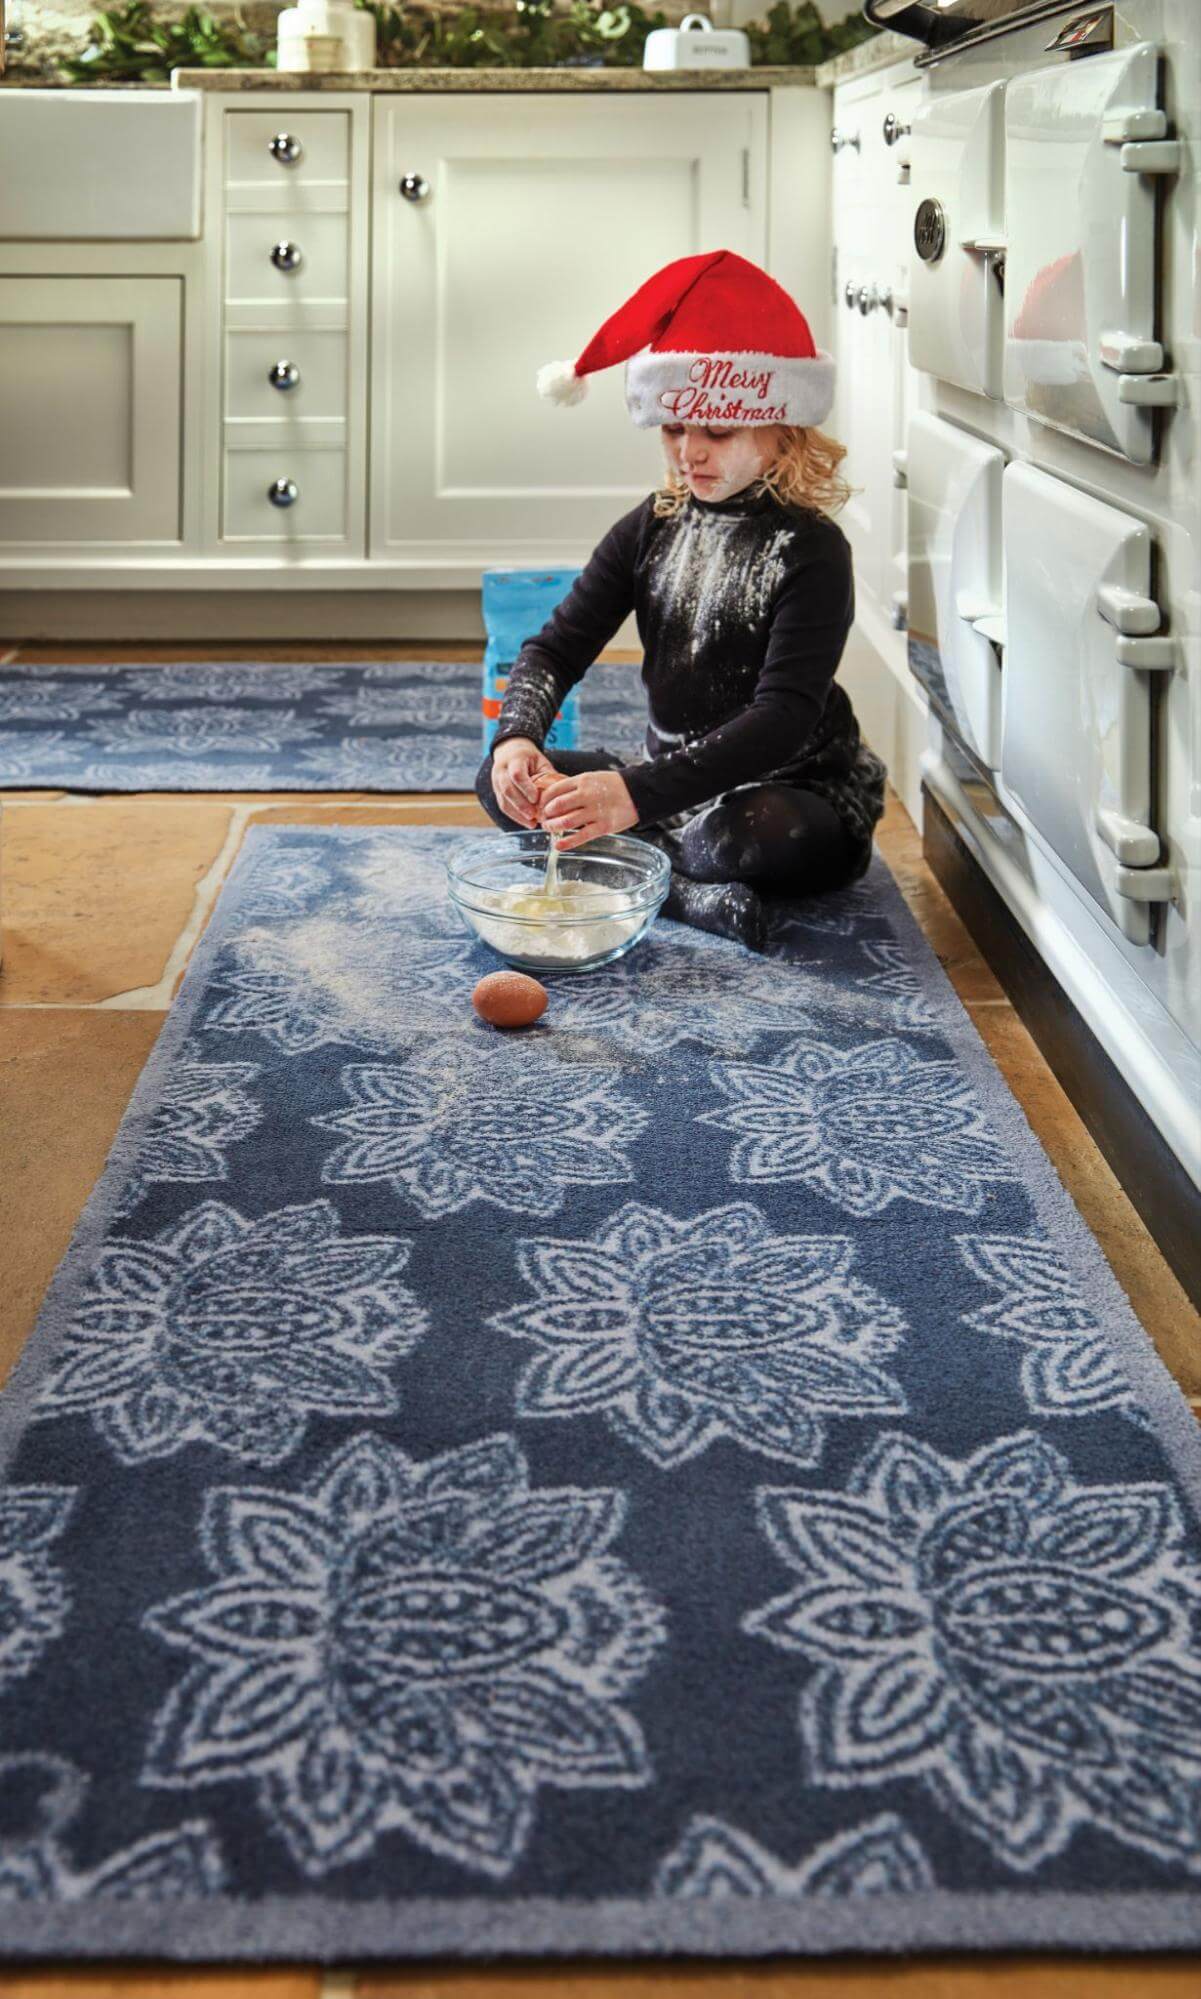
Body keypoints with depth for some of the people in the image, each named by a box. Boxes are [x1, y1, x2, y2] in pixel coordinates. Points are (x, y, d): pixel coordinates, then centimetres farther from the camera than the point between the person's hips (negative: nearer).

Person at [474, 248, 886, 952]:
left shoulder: (812, 550, -16)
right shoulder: (651, 529, 3)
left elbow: (783, 717, -27)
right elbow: (557, 647, -1)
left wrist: (638, 795, -39)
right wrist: (518, 737, -26)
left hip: (798, 795, -6)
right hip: (671, 777, 7)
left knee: (742, 833, -40)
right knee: (505, 780, -11)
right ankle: (701, 898, -23)